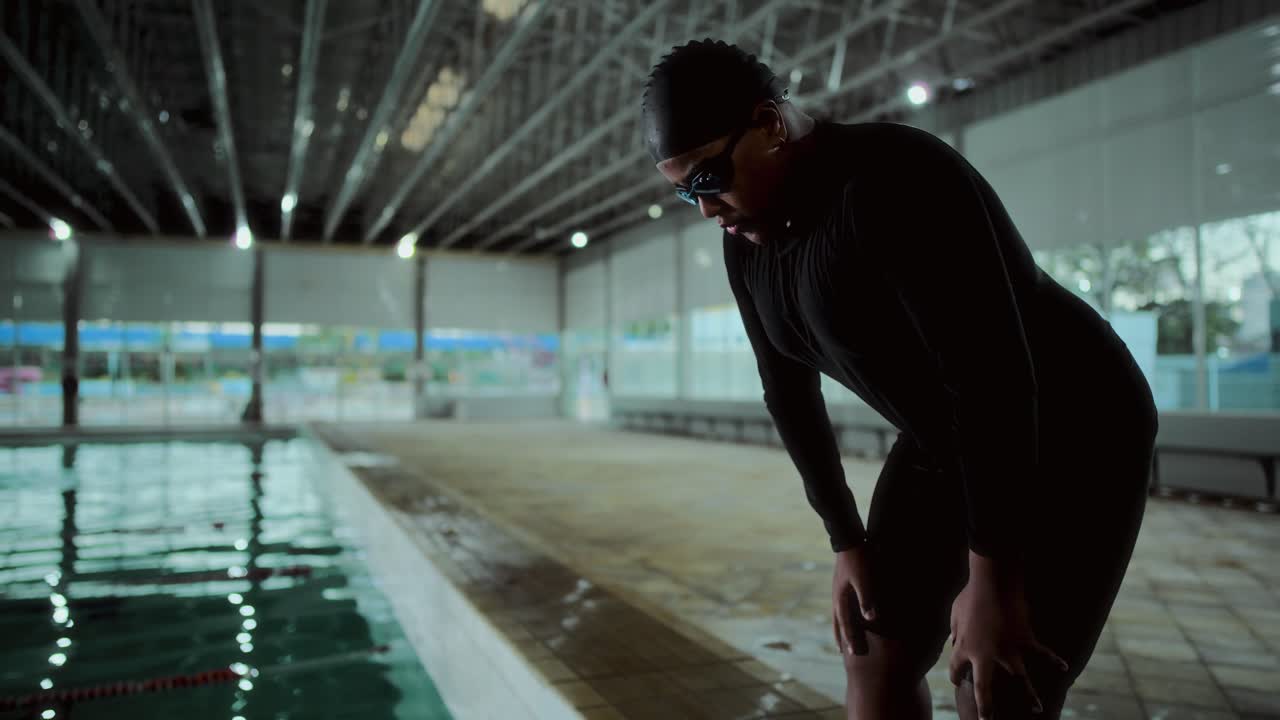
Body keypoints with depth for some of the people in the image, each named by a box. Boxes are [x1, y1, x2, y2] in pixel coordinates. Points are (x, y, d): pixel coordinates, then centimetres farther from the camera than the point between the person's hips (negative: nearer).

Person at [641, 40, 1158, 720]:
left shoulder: (892, 179, -29)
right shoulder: (746, 243, -3)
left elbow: (993, 375, -31)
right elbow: (788, 391, 4)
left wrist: (992, 582, -26)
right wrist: (847, 542, 1)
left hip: (1071, 437, -7)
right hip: (947, 443, 8)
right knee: (874, 658, 6)